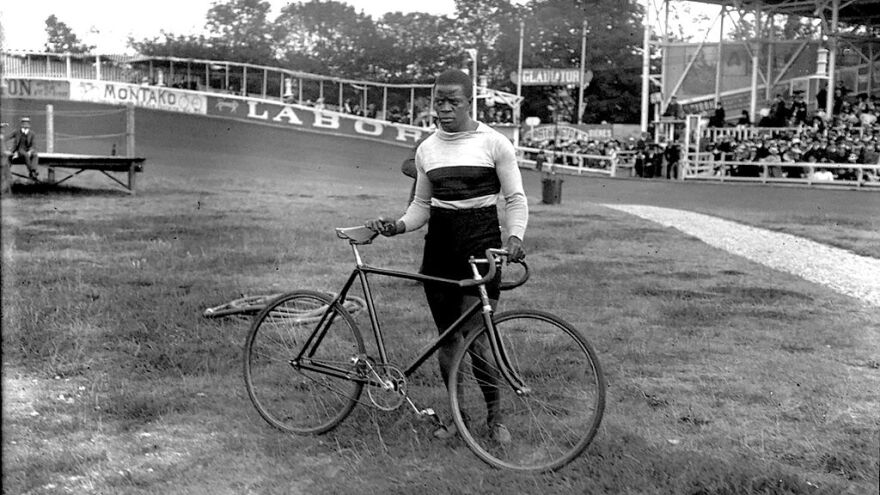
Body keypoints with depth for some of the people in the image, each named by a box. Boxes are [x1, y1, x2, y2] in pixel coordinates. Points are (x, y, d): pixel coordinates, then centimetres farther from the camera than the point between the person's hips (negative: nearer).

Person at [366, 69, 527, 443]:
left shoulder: (494, 143, -3)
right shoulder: (427, 149, 9)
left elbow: (515, 199, -2)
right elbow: (422, 204, 15)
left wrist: (514, 236, -20)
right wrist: (398, 225, -5)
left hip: (481, 242, -4)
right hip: (439, 244, 4)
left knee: (475, 336, -10)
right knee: (447, 338, 8)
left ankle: (495, 415, 10)